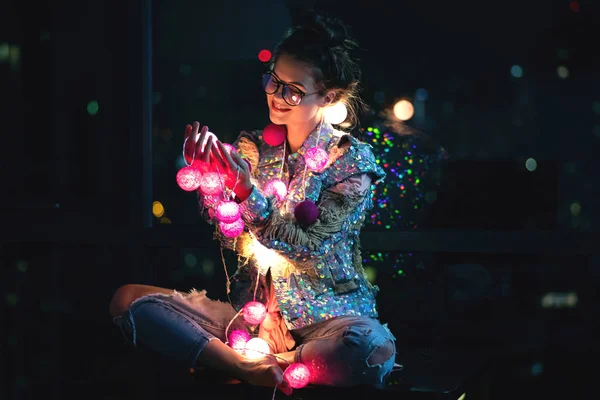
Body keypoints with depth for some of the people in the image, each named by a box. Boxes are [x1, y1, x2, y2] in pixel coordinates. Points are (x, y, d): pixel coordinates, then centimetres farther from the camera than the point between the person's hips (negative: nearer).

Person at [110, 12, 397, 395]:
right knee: (128, 299, -15)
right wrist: (206, 176, -21)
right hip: (251, 312, 4)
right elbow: (233, 238, -4)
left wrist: (244, 189, -27)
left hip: (326, 318, -4)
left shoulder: (351, 158, -5)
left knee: (373, 348, -40)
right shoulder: (251, 148, 7)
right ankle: (252, 369, -21)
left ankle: (254, 365, -20)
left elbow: (311, 249, -16)